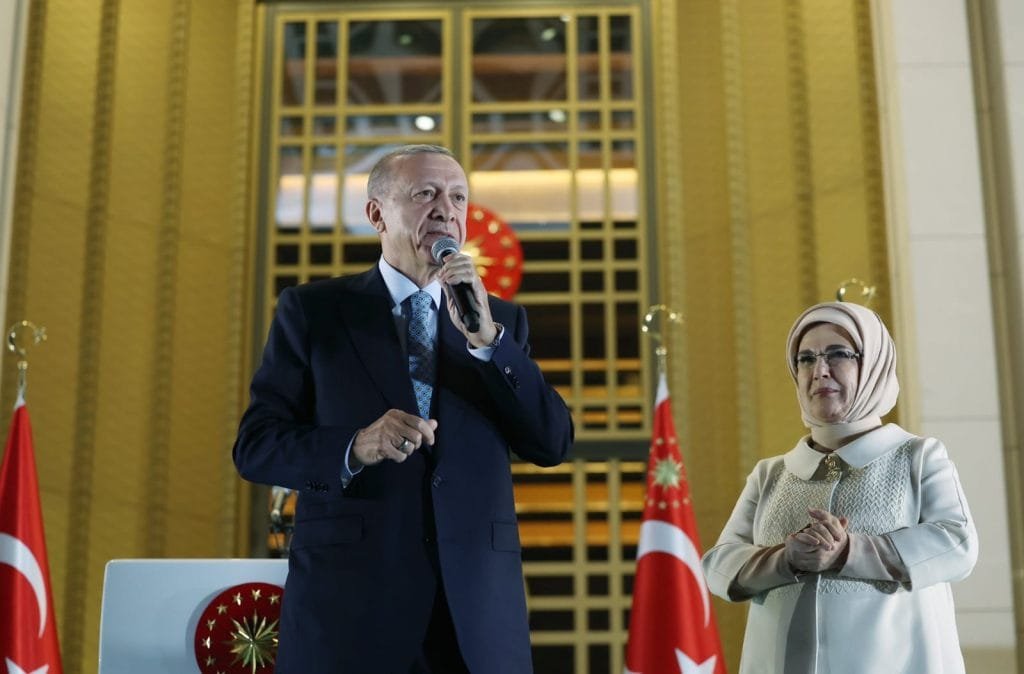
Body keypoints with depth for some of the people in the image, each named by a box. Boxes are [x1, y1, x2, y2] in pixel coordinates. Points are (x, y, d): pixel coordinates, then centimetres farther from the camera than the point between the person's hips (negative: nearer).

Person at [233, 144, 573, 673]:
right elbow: (255, 445, 0)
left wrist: (486, 338, -11)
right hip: (349, 597, -2)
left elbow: (552, 445, 0)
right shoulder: (313, 310, 3)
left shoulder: (501, 320, 10)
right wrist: (354, 448, -18)